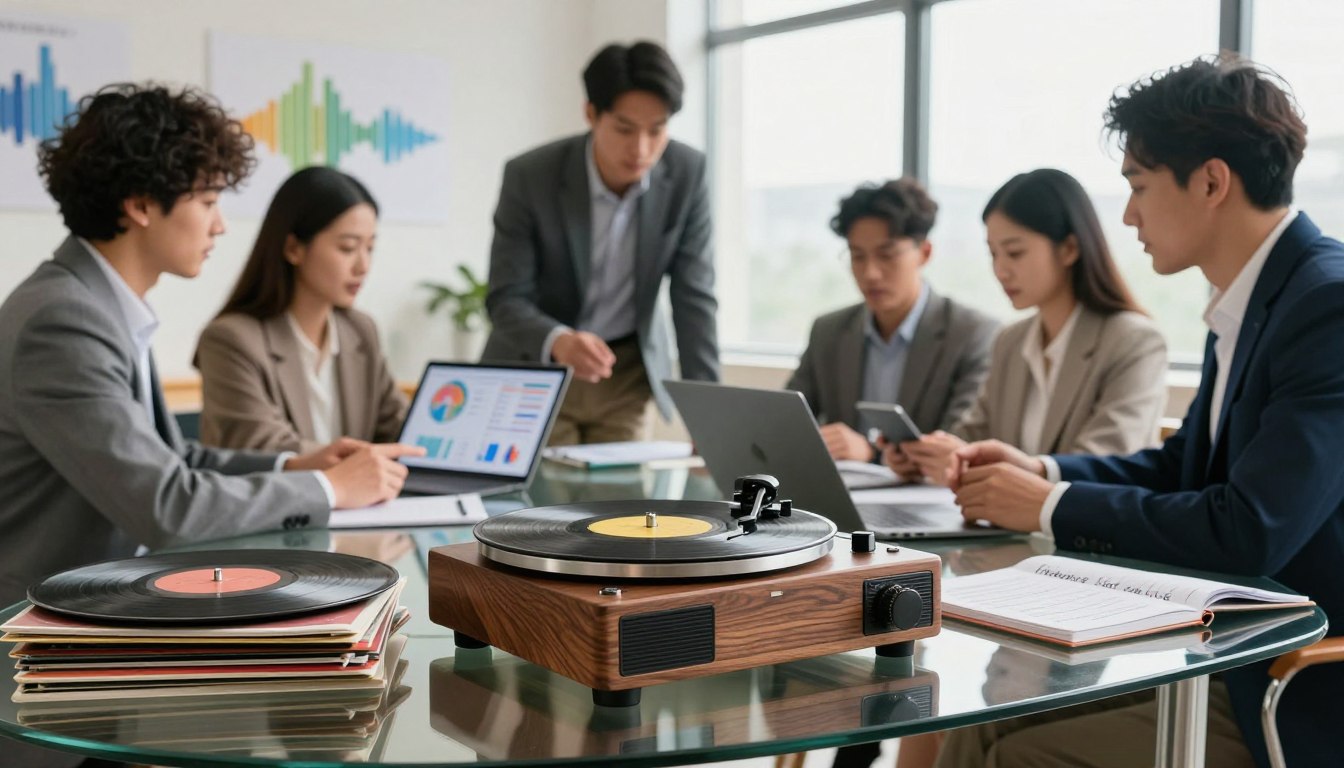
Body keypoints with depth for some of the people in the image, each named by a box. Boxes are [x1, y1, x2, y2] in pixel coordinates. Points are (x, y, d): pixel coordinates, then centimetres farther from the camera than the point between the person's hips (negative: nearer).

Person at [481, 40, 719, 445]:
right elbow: (506, 300, -20)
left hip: (628, 370, 2)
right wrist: (557, 341, -42)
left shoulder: (687, 173, -15)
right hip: (536, 368, -2)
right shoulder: (529, 177, -22)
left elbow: (693, 296, -13)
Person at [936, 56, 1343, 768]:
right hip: (1226, 651, 8)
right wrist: (1043, 471, 2)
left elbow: (1251, 532, -27)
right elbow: (1181, 465, 18)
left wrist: (1052, 506, -15)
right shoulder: (1246, 302, 8)